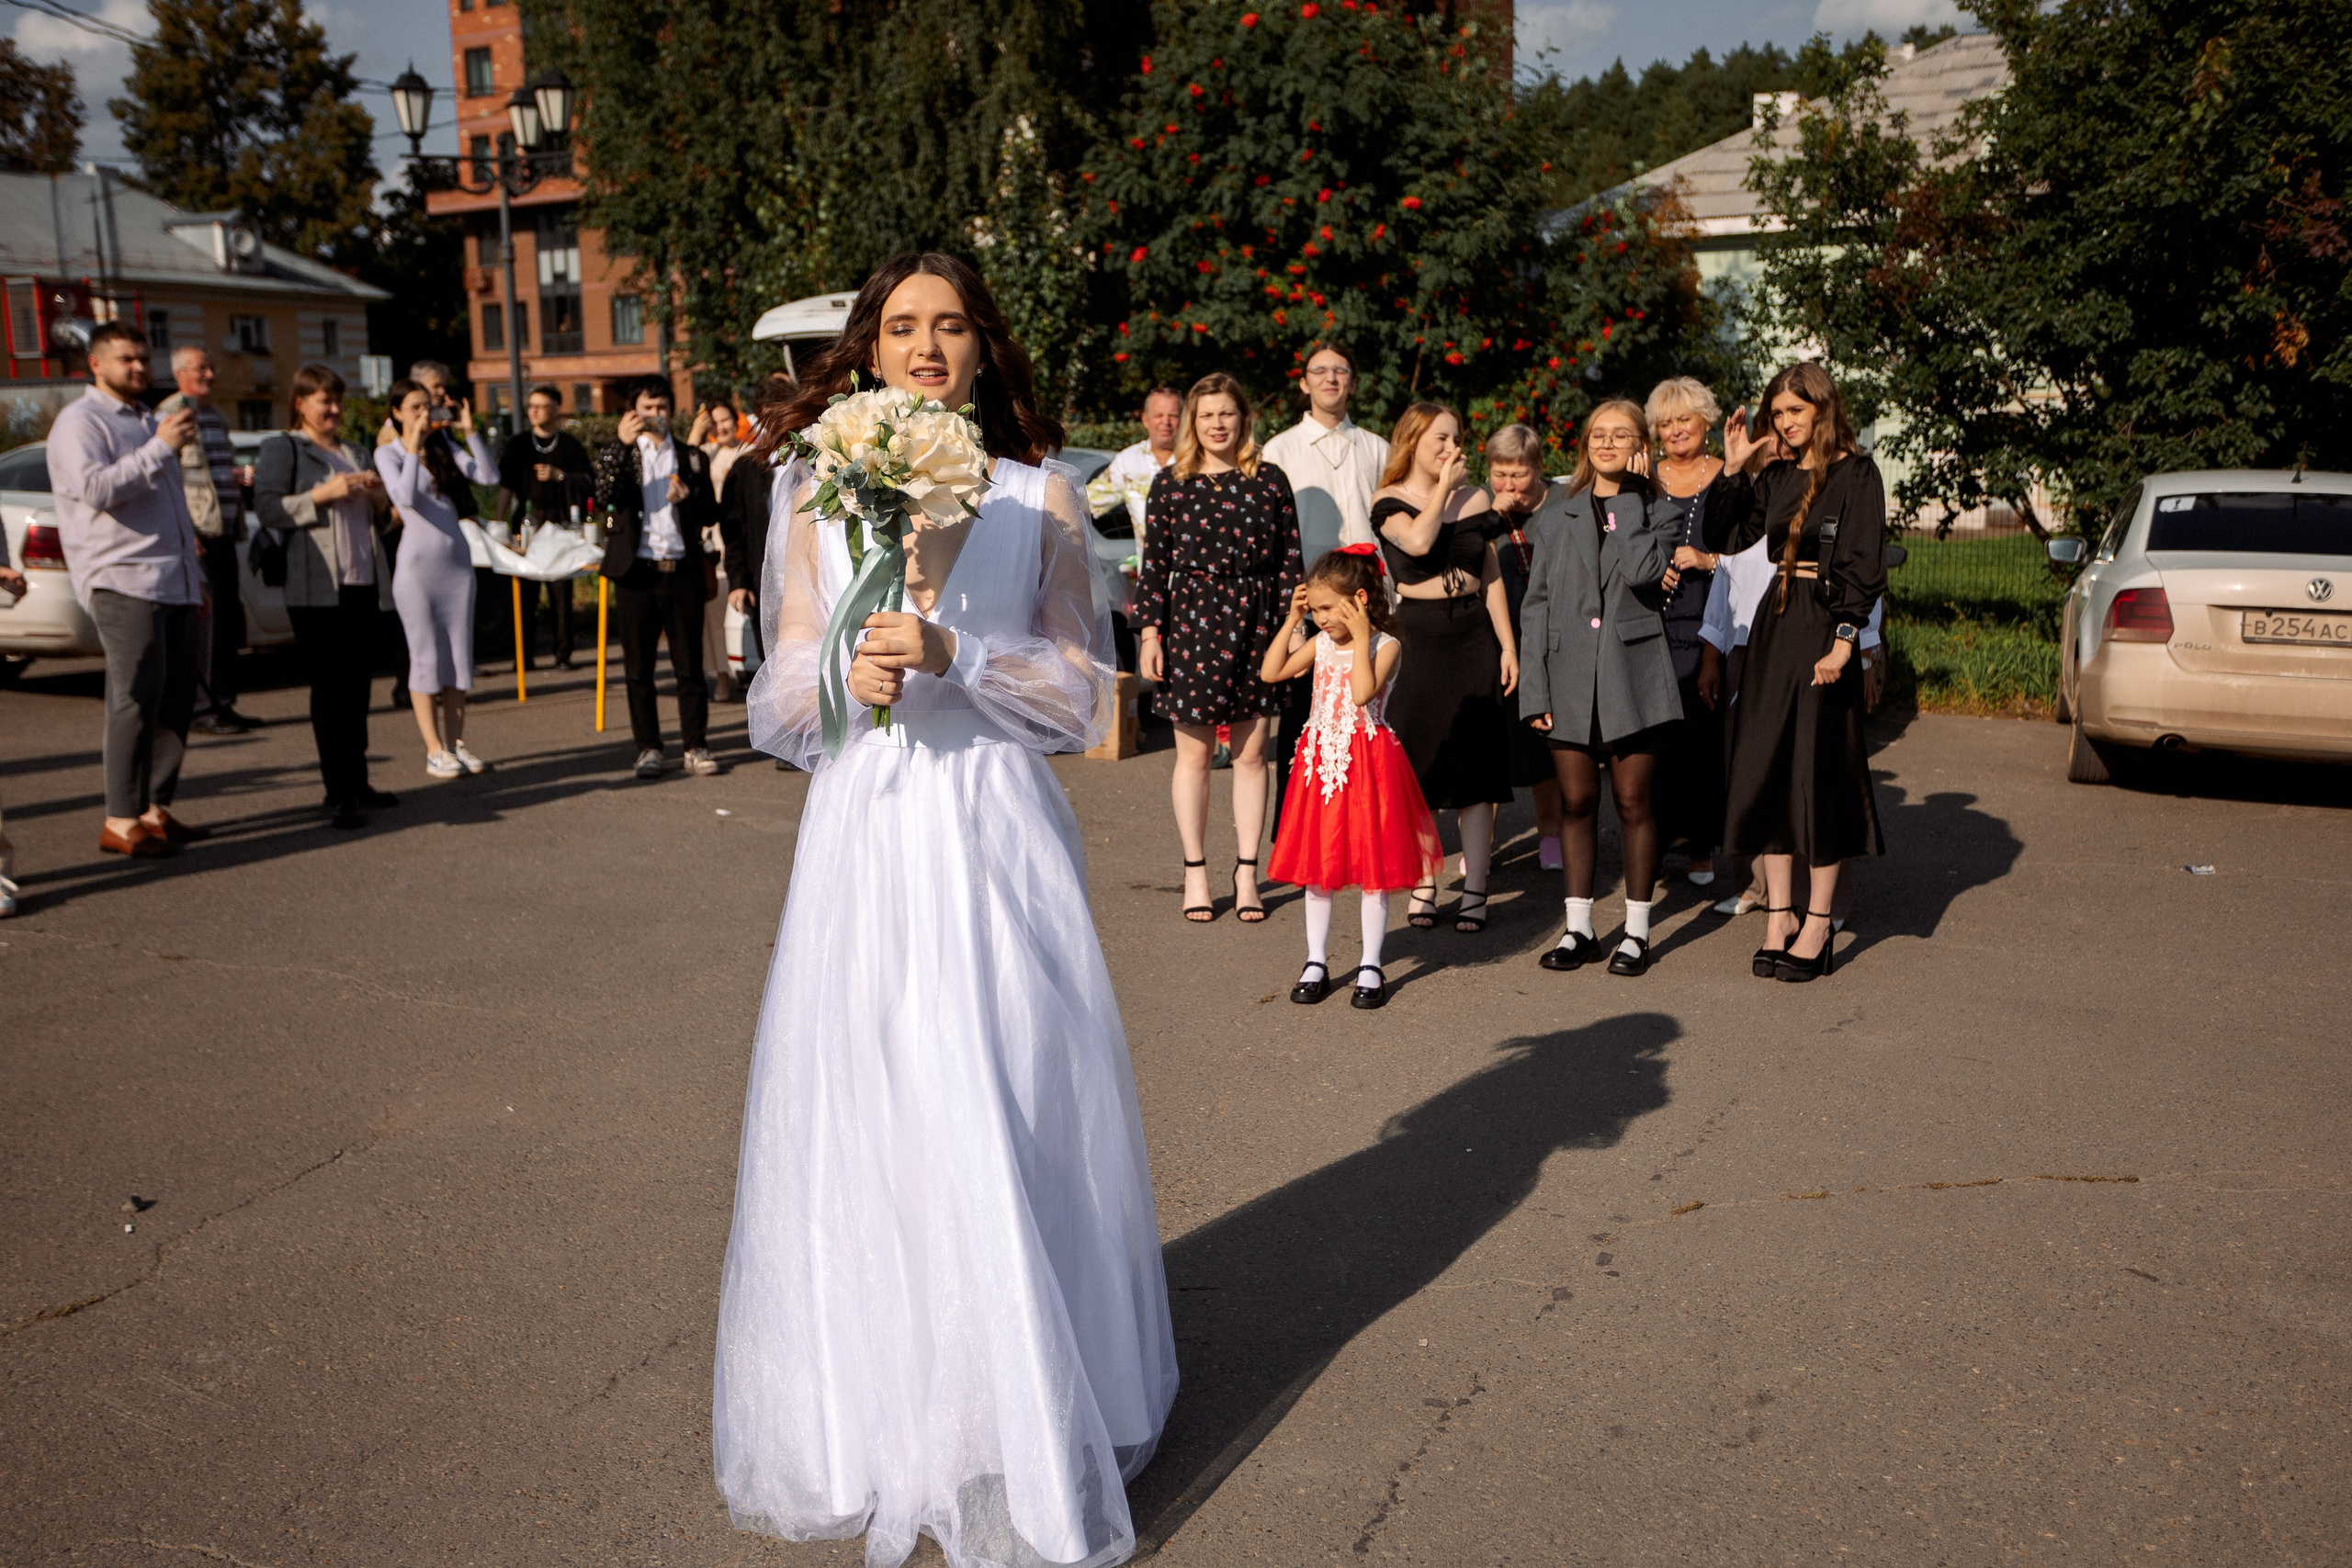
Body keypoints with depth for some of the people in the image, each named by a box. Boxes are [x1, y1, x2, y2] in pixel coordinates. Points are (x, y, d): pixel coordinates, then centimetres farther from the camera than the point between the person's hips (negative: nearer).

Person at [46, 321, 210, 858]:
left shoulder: (147, 421, 26)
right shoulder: (80, 421, -2)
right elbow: (95, 489, -20)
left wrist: (195, 575, 27)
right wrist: (160, 447, -19)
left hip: (172, 584, 8)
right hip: (121, 581, -8)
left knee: (177, 699, 5)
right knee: (137, 698, -13)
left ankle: (156, 810, 12)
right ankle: (121, 822, -10)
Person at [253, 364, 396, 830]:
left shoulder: (354, 453, 23)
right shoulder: (281, 448, 4)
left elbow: (374, 518, 28)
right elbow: (266, 509, -8)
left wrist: (377, 497, 6)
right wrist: (322, 494, -17)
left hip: (363, 582, 6)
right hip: (318, 587, -6)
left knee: (358, 685, 8)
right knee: (331, 686, -7)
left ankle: (357, 783, 15)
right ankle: (338, 793, -5)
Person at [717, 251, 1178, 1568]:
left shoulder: (1041, 499, 3)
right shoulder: (821, 497, 8)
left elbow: (1081, 689, 0)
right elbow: (781, 691, 8)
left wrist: (951, 654, -14)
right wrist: (841, 674, -13)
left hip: (994, 831, -1)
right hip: (863, 831, 2)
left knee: (1007, 1124, 2)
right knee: (862, 1111, 5)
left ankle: (1024, 1427, 21)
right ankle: (872, 1420, 24)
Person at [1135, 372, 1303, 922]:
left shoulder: (1269, 480, 4)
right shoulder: (1170, 483, 3)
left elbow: (1289, 560, 4)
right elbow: (1154, 565, 2)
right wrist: (1150, 633, -3)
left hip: (1255, 626, 1)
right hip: (1192, 622, 0)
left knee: (1251, 754, 6)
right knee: (1194, 754, 6)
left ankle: (1246, 874, 17)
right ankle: (1195, 872, 18)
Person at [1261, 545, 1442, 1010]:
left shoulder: (1385, 646, -10)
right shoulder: (1320, 644, 6)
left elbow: (1362, 693, -25)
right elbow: (1271, 672, 5)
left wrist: (1361, 639, -23)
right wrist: (1292, 621, 1)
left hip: (1366, 761, -5)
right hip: (1320, 761, 5)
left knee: (1373, 866, 3)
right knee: (1315, 865, 9)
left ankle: (1371, 967, 15)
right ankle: (1317, 963, 21)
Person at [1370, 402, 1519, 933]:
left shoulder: (1474, 499, 10)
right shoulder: (1389, 502, -1)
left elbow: (1492, 576, 10)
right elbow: (1417, 541, -23)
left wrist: (1508, 646, 5)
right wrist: (1443, 486, -11)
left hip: (1474, 637, 3)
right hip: (1416, 639, -2)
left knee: (1476, 767, 2)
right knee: (1419, 767, 2)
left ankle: (1474, 889, 9)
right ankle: (1423, 885, 15)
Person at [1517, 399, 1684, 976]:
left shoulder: (1658, 514, 5)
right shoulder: (1556, 517, 11)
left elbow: (1642, 573, -18)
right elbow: (1538, 603, 8)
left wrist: (1629, 497, -10)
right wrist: (1535, 688, 0)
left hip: (1632, 676, -2)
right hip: (1571, 678, 2)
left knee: (1633, 804, 3)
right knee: (1576, 803, 6)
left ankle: (1636, 932, 13)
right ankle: (1579, 928, 17)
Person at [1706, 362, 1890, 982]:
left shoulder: (1857, 473, -5)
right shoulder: (1777, 477, 13)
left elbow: (1864, 565, -11)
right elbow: (1724, 538, 10)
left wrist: (1843, 640, -18)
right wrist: (1731, 470, 2)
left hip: (1823, 627, -6)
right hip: (1774, 625, 6)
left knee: (1820, 771, -3)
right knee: (1767, 767, 5)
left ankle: (1818, 924, 5)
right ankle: (1778, 914, 12)